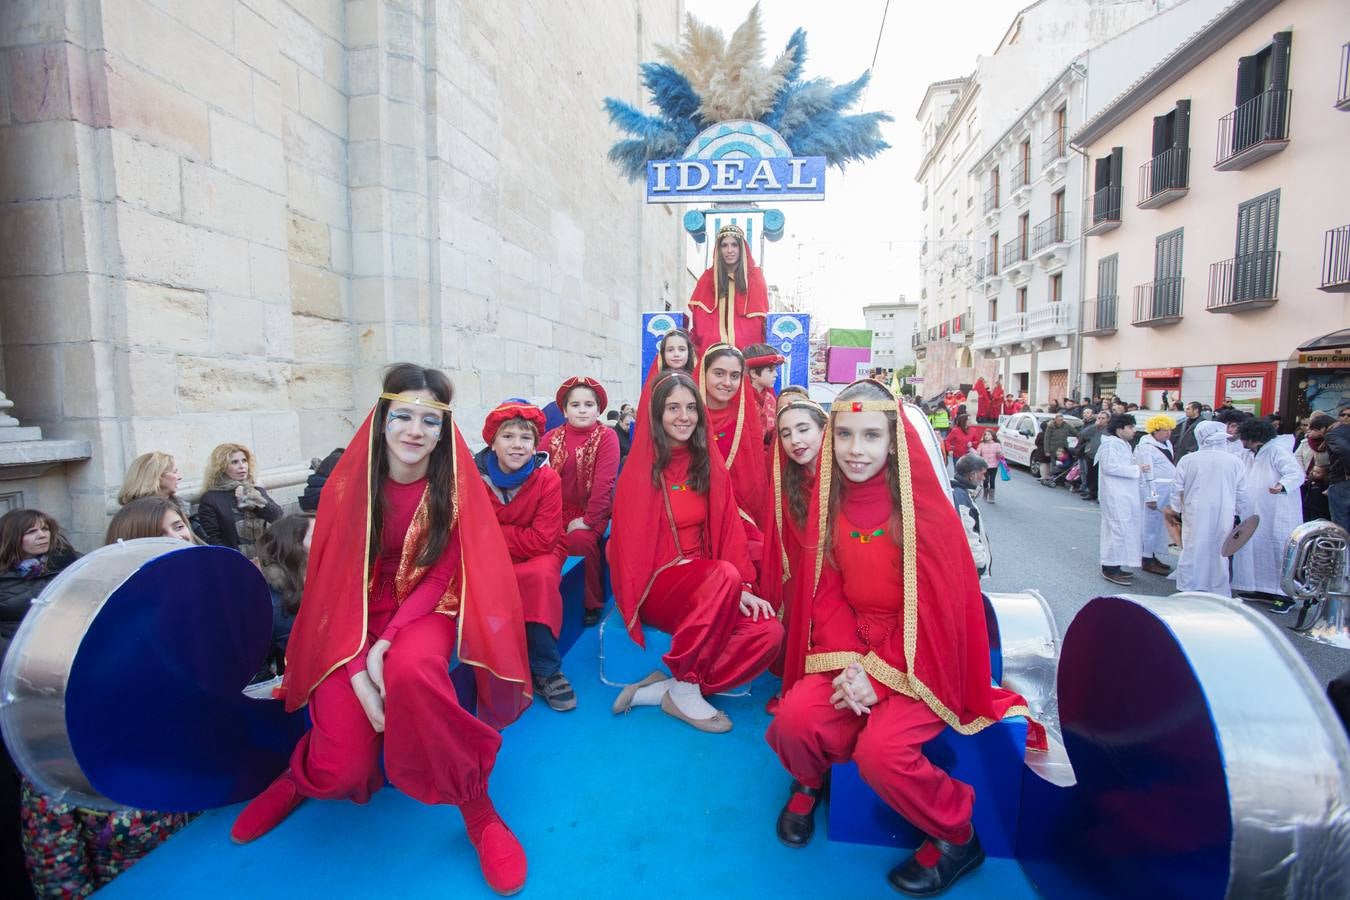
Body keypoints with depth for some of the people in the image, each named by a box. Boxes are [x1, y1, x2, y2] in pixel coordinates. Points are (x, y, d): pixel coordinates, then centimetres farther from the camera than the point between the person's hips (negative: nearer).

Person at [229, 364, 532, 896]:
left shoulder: (455, 485, -9)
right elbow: (335, 580, -7)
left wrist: (386, 644, -23)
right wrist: (357, 673, -18)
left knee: (412, 670, -37)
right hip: (355, 618, 1)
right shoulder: (349, 482, -8)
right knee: (340, 770, -14)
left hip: (424, 611, -1)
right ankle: (309, 773, 26)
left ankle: (477, 810, -17)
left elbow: (440, 575, -8)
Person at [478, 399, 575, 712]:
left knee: (542, 575, -34)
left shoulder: (548, 479, -13)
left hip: (537, 557, -1)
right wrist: (515, 535, -23)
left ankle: (545, 671, -16)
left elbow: (543, 540, -19)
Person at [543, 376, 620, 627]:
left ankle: (592, 603, -5)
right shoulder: (551, 438, 7)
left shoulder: (607, 437, -5)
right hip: (556, 513, 3)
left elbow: (604, 483, -13)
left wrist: (588, 520, -17)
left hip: (591, 513, -3)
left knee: (580, 540, -29)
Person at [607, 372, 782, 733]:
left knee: (769, 633, -19)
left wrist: (742, 588, -12)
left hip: (706, 586, 5)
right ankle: (685, 688, -16)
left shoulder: (708, 461, 6)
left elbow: (728, 528, 3)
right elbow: (631, 540, -7)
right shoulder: (641, 467, -6)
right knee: (725, 574, -33)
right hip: (654, 584, -5)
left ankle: (656, 690, -12)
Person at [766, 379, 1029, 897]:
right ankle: (809, 780, 17)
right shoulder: (829, 506, 1)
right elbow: (826, 595, 0)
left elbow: (935, 606, -13)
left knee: (879, 750, -25)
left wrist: (877, 672, -18)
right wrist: (848, 663, -16)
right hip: (850, 651, 4)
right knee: (795, 718, -20)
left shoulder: (924, 507, -13)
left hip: (919, 658, -3)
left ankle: (956, 835, 8)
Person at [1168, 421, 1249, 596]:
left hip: (1195, 515, 0)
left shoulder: (1187, 460, -6)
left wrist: (1175, 507, 14)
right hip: (1223, 516, 1)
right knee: (1220, 552, 9)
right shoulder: (1234, 461, -4)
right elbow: (1241, 492, 3)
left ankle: (1186, 590, 13)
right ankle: (1219, 593, 19)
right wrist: (1236, 510, 18)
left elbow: (1177, 488, 1)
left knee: (1191, 550, 7)